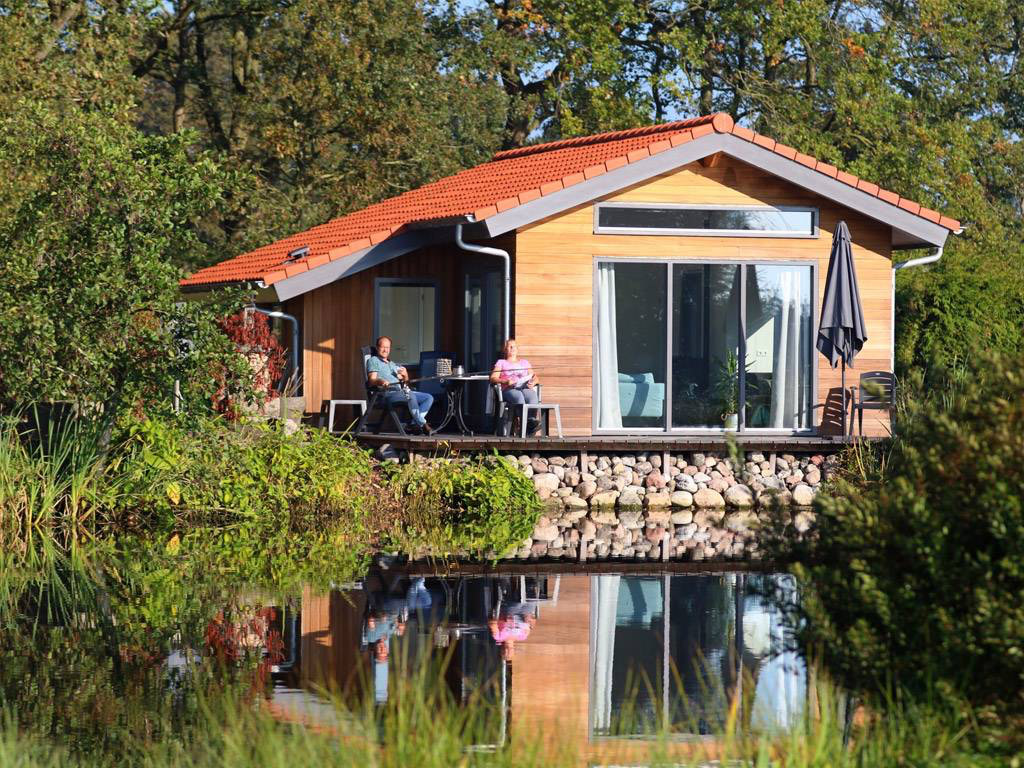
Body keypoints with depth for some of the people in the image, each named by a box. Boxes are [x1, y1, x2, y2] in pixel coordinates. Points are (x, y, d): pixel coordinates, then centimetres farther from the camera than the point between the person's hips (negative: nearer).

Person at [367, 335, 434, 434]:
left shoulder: (392, 363, 31)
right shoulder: (373, 361, 9)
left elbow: (404, 380, 29)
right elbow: (372, 380, -5)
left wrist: (405, 375, 4)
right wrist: (381, 381, -28)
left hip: (400, 391, 8)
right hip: (387, 393, -8)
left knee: (429, 397, -8)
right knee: (410, 395, -36)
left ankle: (415, 423, -21)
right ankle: (422, 424, -28)